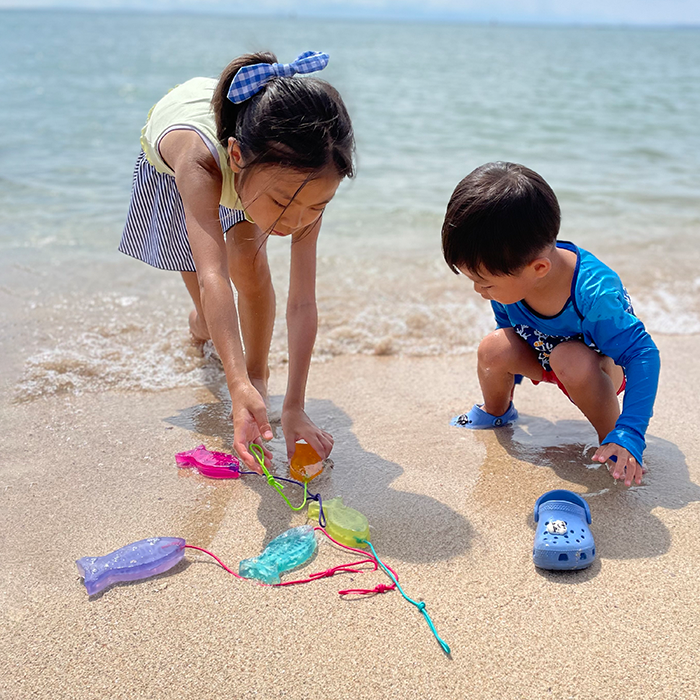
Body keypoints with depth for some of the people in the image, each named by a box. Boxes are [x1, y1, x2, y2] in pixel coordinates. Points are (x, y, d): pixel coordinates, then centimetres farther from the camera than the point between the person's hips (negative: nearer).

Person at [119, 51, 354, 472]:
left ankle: (259, 372, 3)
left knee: (249, 263, -21)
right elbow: (213, 275, -61)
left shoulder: (309, 181, -40)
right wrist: (237, 387, -73)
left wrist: (294, 409, -45)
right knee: (195, 265, 17)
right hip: (169, 156, 0)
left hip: (254, 167, 1)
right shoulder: (196, 155, -52)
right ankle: (203, 318, 52)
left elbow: (303, 303, -40)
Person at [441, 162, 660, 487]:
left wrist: (628, 435, -41)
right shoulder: (507, 277, -23)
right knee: (494, 348, -23)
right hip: (541, 352, 5)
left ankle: (611, 439, -12)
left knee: (571, 359, -38)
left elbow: (643, 354, -35)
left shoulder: (594, 293, -41)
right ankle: (496, 411, 11)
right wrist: (508, 376, 14)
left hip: (605, 364, -5)